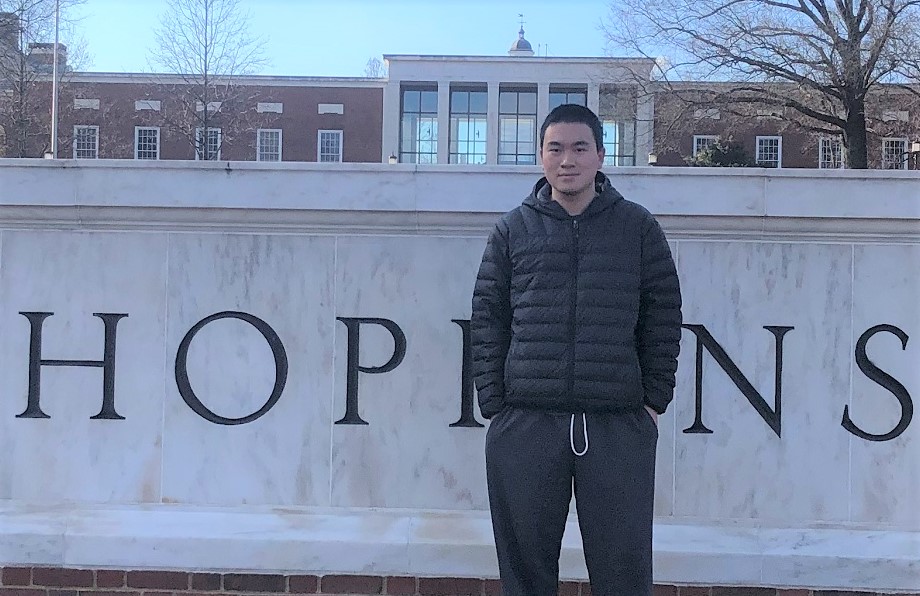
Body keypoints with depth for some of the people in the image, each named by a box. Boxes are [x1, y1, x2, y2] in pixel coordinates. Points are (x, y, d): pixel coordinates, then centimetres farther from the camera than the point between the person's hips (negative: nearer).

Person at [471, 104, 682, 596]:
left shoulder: (637, 227, 9)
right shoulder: (513, 229, 10)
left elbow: (662, 315, 8)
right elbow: (487, 319, 7)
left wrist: (655, 398, 3)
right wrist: (492, 404, 0)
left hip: (620, 426, 0)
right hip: (524, 425, 1)